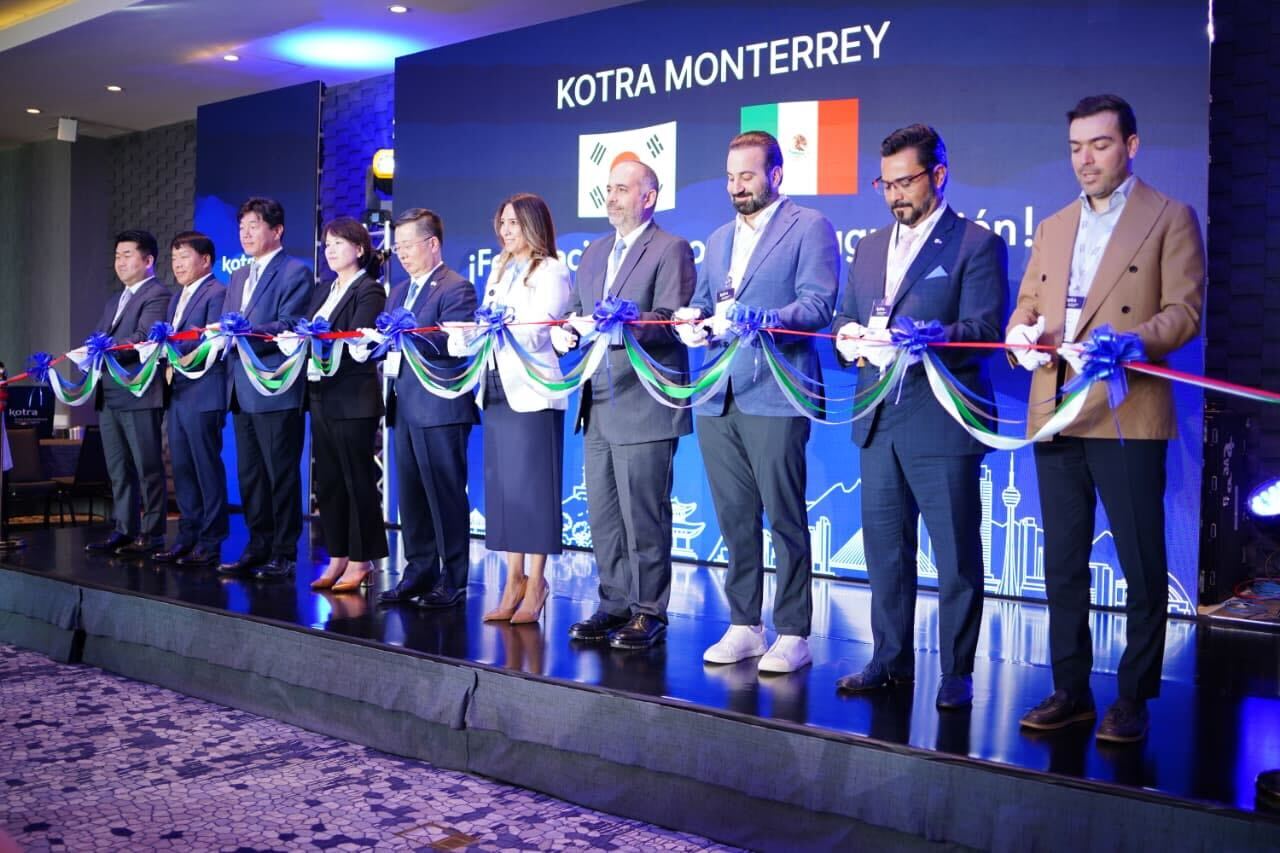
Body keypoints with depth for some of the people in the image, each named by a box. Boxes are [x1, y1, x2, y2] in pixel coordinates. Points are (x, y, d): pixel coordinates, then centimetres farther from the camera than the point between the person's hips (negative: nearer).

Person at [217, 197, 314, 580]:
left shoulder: (295, 273, -5)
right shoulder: (238, 277, 20)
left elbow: (287, 327, -16)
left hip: (276, 390, -8)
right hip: (242, 390, 8)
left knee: (281, 475, -2)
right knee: (249, 475, 12)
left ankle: (283, 554, 4)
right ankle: (259, 547, 20)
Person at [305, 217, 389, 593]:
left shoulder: (370, 291, -6)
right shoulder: (323, 292, 18)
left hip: (353, 400, -8)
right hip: (320, 396, 8)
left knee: (358, 481, -1)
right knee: (328, 481, 11)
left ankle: (360, 560, 7)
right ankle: (337, 558, 19)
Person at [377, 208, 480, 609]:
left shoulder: (456, 289, -6)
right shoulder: (400, 291, 20)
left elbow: (451, 342, -19)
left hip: (440, 408, -8)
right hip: (404, 407, 8)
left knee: (446, 496, -3)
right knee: (411, 496, 12)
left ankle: (453, 582, 4)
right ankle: (419, 573, 21)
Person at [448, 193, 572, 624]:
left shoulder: (551, 272, -4)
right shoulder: (499, 271, 19)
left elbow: (536, 334, -13)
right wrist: (463, 337, -4)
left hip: (532, 391, -7)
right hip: (496, 387, 7)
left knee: (532, 486, -4)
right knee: (503, 486, 7)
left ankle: (535, 584, 2)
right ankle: (514, 581, 13)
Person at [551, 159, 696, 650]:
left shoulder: (671, 250, -5)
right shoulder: (594, 253, 19)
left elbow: (670, 319, -16)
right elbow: (578, 311, 19)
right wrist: (564, 329, -3)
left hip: (644, 406, -8)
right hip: (599, 406, 8)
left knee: (644, 516, -2)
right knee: (602, 516, 12)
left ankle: (648, 613, 9)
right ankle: (615, 605, 23)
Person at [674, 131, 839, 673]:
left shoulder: (809, 228, 1)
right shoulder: (719, 240, 22)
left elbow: (818, 304, -11)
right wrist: (692, 319, 0)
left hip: (774, 397, -6)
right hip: (718, 399, 6)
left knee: (785, 518, -3)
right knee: (734, 520, 9)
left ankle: (792, 633, 5)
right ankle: (744, 626, 18)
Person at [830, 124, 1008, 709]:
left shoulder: (977, 244, -3)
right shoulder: (869, 248, 18)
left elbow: (986, 327, -13)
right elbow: (846, 317, 17)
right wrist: (849, 337, -7)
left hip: (942, 422, -6)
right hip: (879, 421, 6)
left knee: (956, 554, 1)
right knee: (884, 549, 12)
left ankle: (956, 672, 12)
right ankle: (891, 659, 24)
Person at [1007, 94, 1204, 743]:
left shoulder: (1170, 219, 2)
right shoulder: (1052, 228, 19)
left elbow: (1183, 311, -6)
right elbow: (1026, 305, 18)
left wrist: (1127, 342, -23)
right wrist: (1022, 333, -5)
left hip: (1127, 415, -5)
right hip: (1055, 416, 5)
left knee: (1141, 566, 0)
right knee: (1062, 563, 10)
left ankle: (1133, 699, 11)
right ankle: (1071, 690, 20)